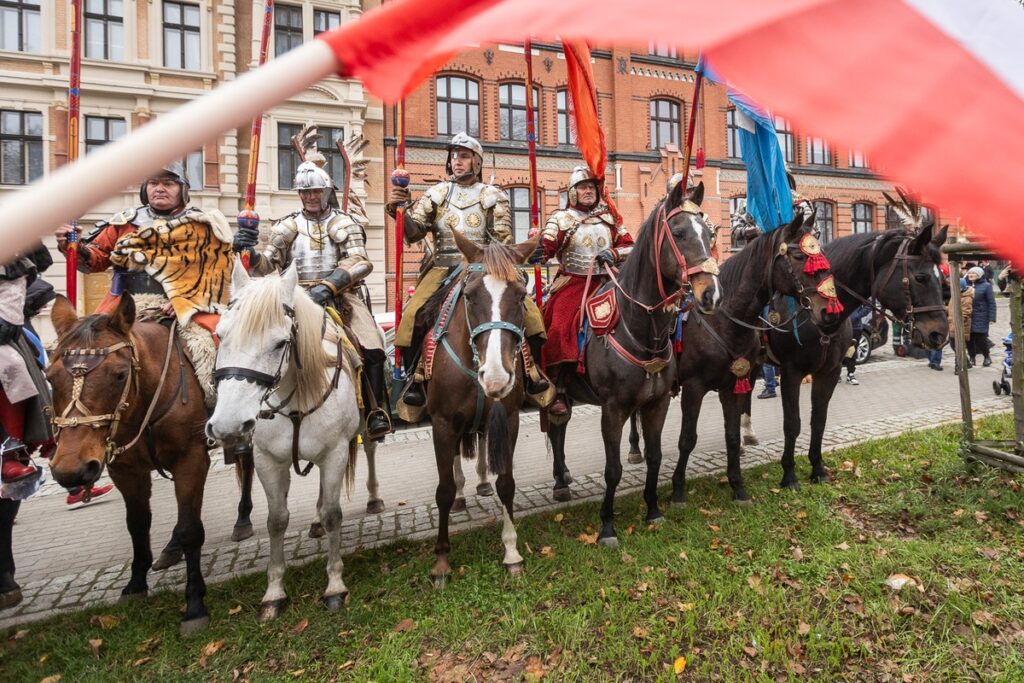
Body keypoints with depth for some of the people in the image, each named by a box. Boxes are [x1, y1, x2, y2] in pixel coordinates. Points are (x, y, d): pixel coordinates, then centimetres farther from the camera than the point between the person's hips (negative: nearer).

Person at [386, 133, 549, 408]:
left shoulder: (493, 196, 9)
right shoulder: (436, 194, 12)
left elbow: (503, 240, 3)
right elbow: (414, 231, 3)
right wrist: (399, 210, -16)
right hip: (443, 268, 0)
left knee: (527, 310, -16)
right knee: (413, 314, -23)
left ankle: (532, 372, 2)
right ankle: (414, 377, -5)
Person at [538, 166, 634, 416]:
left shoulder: (609, 218, 16)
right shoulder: (561, 218, 6)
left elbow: (629, 244, 15)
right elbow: (547, 244, -10)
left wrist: (614, 253, -7)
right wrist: (538, 249, -33)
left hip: (606, 282, 3)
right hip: (573, 284, -3)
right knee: (560, 328, -23)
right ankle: (558, 391, -16)